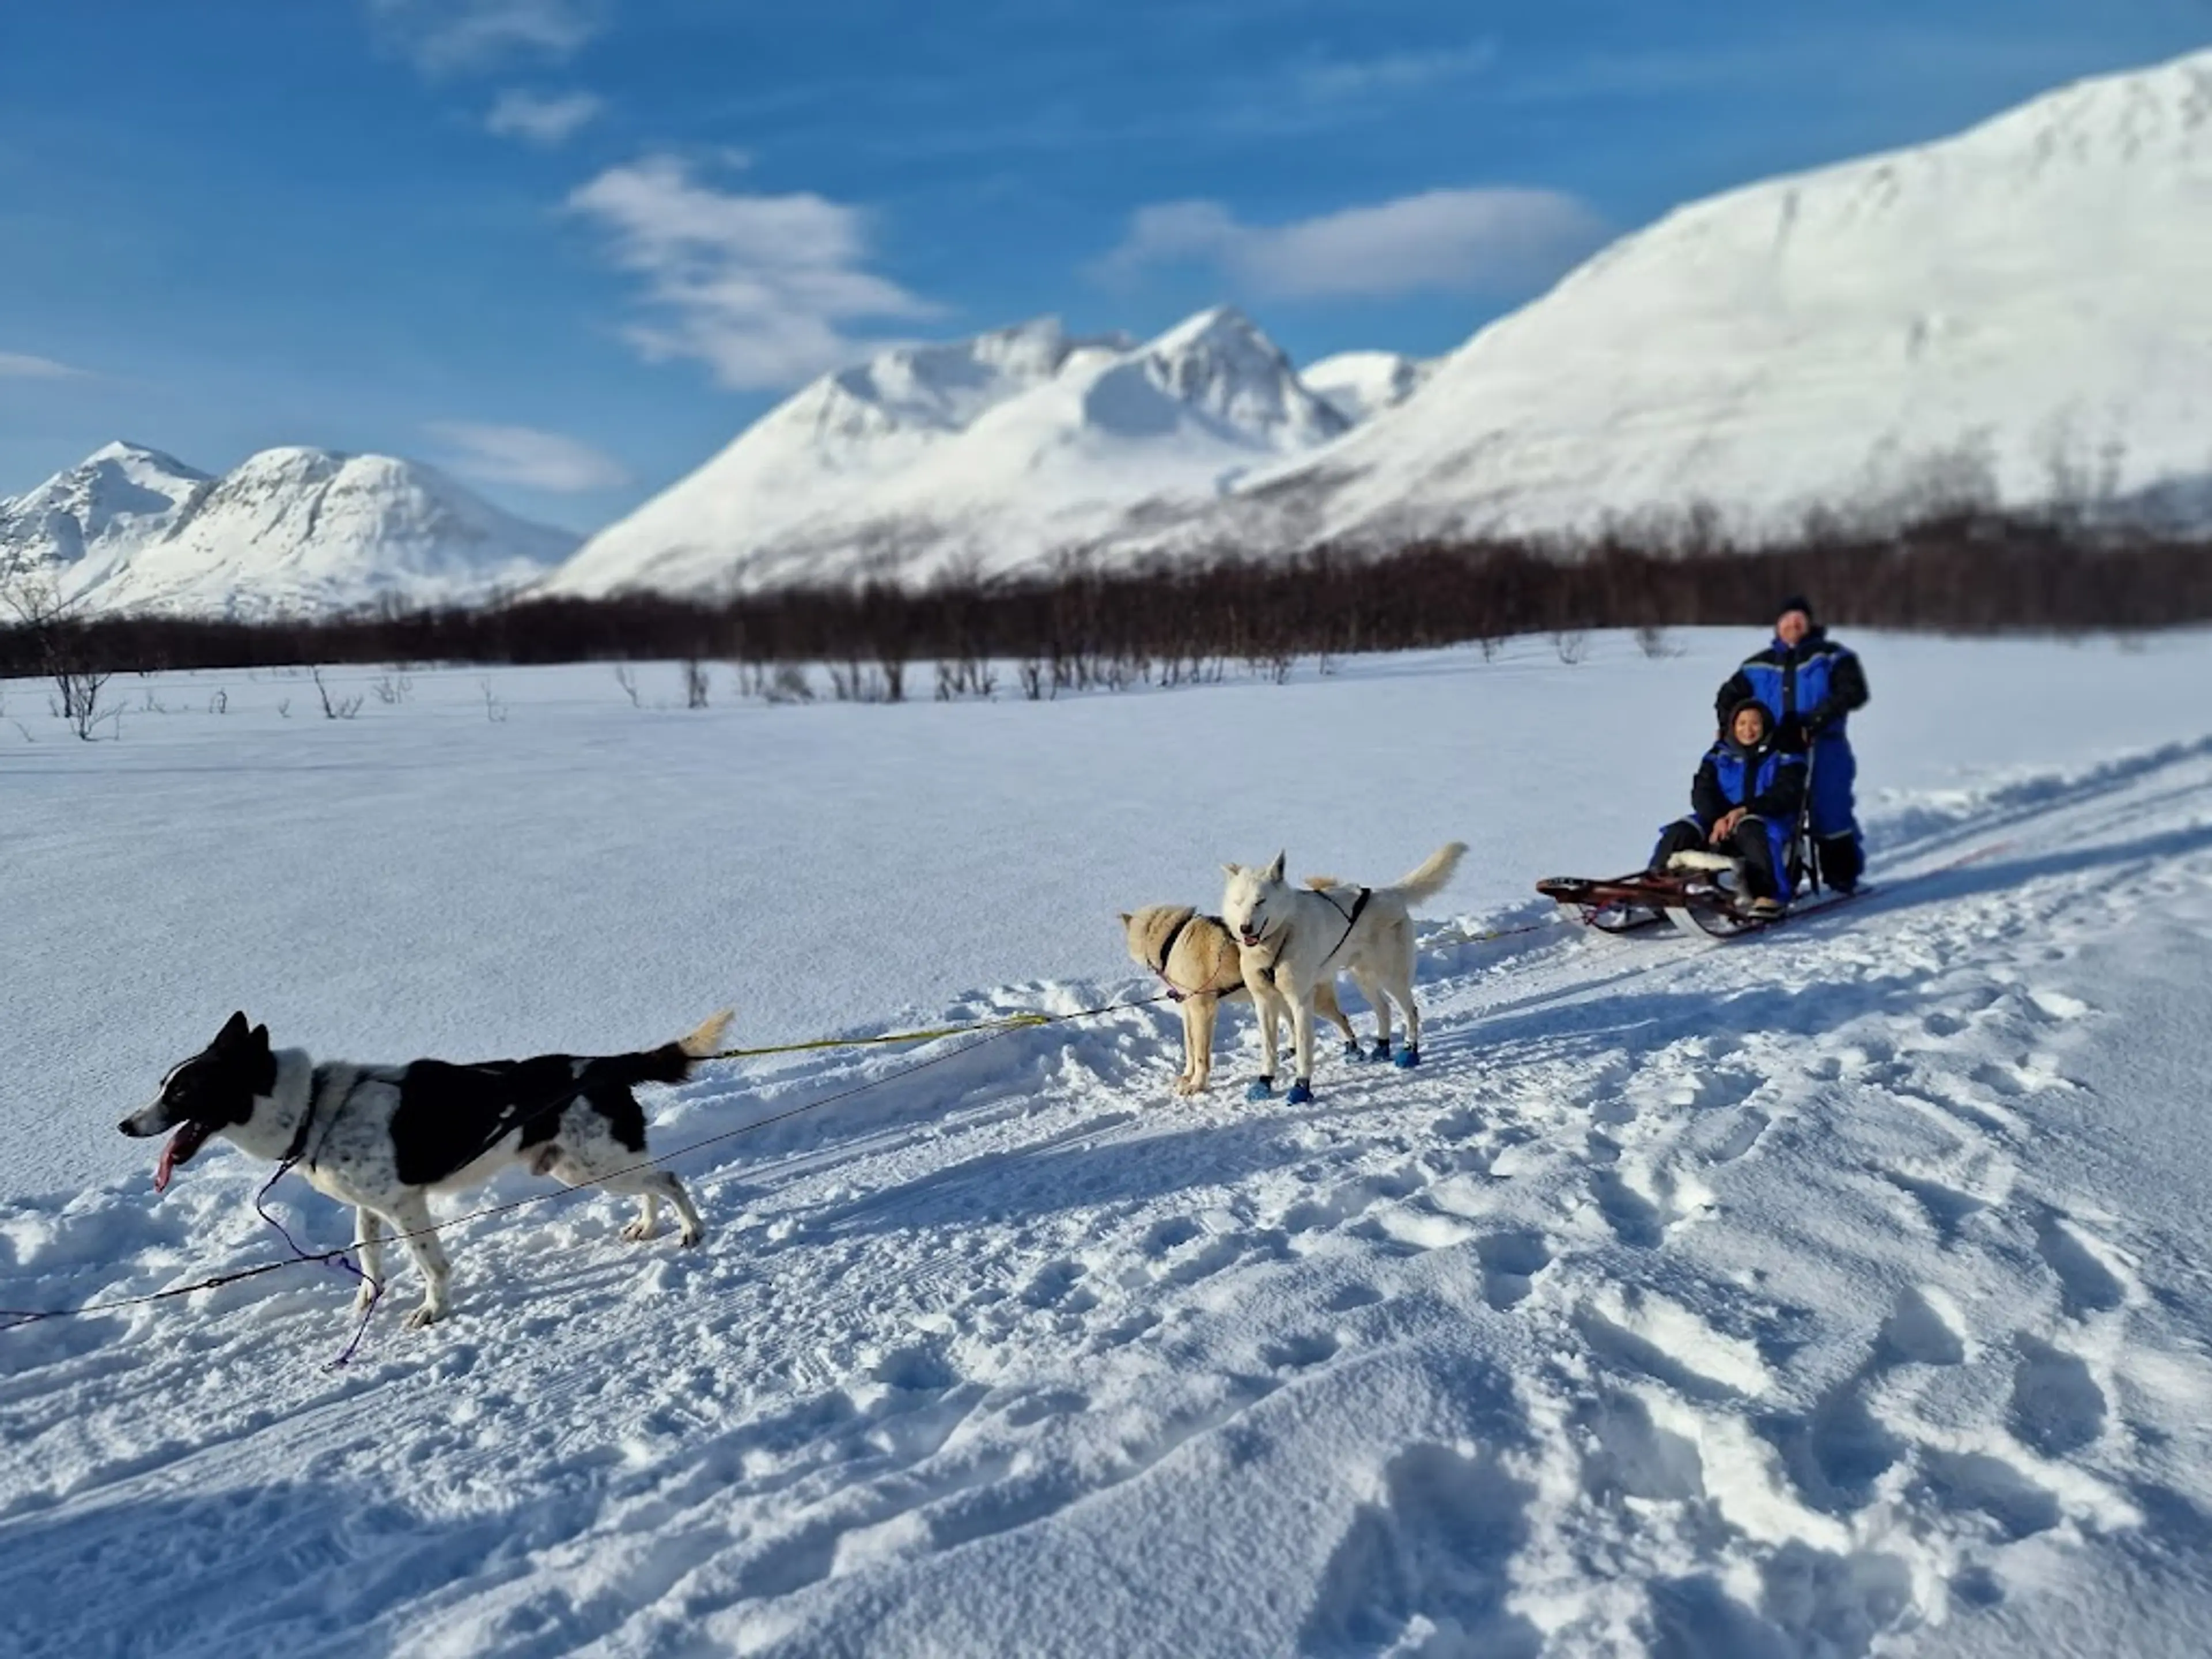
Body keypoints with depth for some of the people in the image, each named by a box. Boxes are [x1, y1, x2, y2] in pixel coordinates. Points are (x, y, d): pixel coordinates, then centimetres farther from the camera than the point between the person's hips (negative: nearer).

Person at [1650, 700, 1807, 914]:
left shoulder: (1783, 758, 6)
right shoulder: (1719, 755, 13)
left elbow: (1785, 795, -9)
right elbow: (1702, 793, 2)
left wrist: (1745, 810, -24)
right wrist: (1717, 818, -20)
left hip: (1770, 819, -3)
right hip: (1719, 820, 3)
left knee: (1750, 831, -40)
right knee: (1679, 833, -22)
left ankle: (1770, 895, -44)